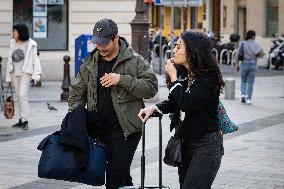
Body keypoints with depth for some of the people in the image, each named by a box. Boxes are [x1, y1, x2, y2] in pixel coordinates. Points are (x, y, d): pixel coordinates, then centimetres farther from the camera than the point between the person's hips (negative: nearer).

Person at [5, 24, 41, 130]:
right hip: (15, 73, 6)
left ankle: (25, 121, -12)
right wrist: (8, 76, 12)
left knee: (22, 95, -14)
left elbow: (35, 60, -5)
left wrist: (36, 74, -13)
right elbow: (10, 60, 13)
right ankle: (22, 119, 15)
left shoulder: (31, 44, -5)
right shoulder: (13, 44, 10)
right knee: (19, 96, 9)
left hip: (25, 73, -6)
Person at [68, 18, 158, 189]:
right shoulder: (89, 63, 12)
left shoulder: (135, 61, -3)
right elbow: (77, 92, 19)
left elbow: (151, 87, -11)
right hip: (96, 129, 5)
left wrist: (122, 79, -19)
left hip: (123, 131, -5)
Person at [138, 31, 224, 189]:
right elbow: (174, 103, 17)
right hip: (186, 143, 8)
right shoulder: (184, 74, 7)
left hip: (206, 146, -8)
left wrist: (173, 78, -13)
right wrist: (154, 108, -2)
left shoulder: (208, 77, -16)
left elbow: (186, 104, -25)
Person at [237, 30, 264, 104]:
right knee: (250, 82, 6)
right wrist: (257, 56, 10)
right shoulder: (255, 44, -2)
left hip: (244, 63, 1)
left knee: (243, 81, 18)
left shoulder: (242, 44, 0)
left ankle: (243, 94, -2)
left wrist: (237, 64, 7)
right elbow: (262, 53, -10)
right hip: (253, 64, -1)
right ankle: (249, 99, 3)